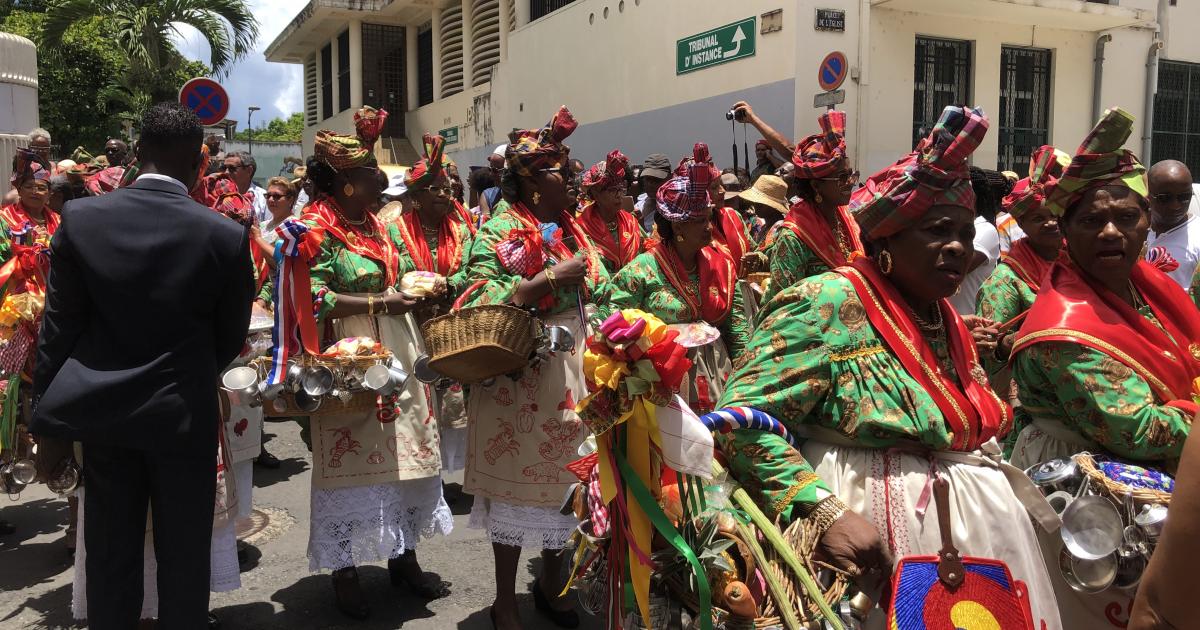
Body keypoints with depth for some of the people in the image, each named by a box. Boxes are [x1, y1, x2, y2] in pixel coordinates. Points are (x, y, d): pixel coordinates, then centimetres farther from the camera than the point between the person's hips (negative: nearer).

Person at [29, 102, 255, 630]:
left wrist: (50, 425, 4)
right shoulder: (226, 235, -13)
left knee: (110, 557, 15)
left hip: (100, 411, 2)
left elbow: (58, 328, -4)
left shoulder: (80, 218, -8)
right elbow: (231, 336, -2)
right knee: (183, 558, 12)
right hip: (184, 413, -2)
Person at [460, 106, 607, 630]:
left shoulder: (569, 227, 14)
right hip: (521, 371, -7)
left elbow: (592, 295, 21)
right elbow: (484, 299, -19)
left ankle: (551, 585, 34)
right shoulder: (502, 230, -8)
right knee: (517, 481, 3)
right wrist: (551, 278, -22)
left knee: (563, 478, 14)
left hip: (572, 365, 7)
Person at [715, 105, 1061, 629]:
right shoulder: (829, 303, -15)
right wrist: (823, 510, -30)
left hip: (978, 521, 8)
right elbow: (740, 416, -22)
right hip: (881, 531, -8)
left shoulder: (949, 323, 12)